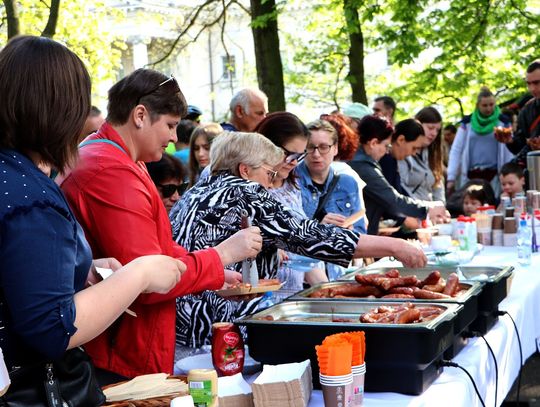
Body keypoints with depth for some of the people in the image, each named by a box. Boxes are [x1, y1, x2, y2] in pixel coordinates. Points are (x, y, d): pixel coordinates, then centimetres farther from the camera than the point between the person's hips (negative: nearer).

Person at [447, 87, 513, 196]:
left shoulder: (503, 122, 4)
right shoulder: (467, 122, 7)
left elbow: (510, 151, 3)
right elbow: (456, 150, 5)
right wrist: (451, 178, -2)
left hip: (494, 176, -1)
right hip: (470, 175, 1)